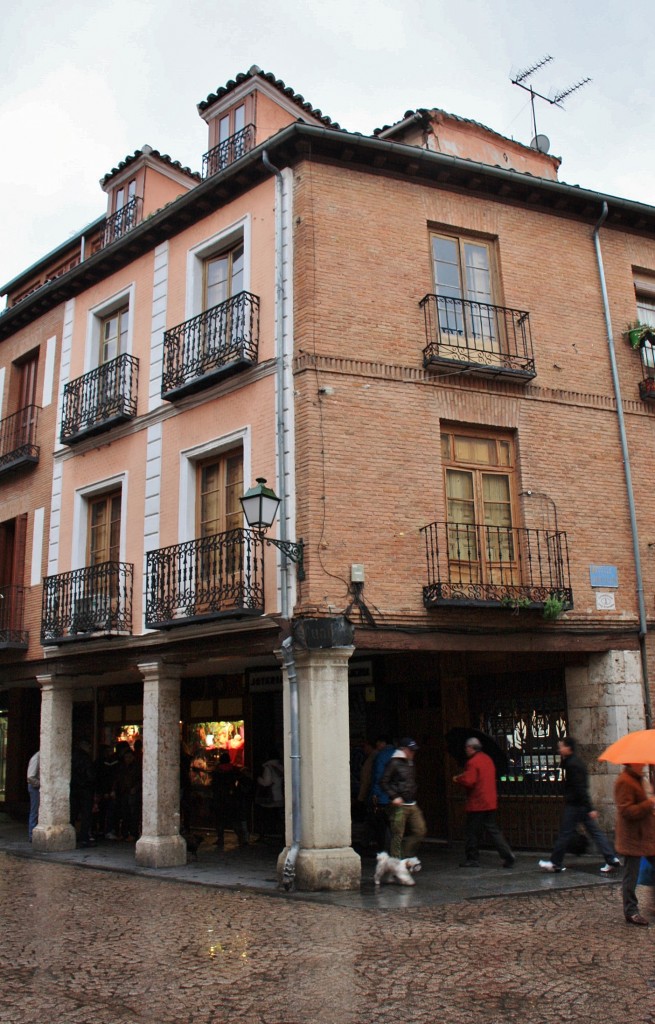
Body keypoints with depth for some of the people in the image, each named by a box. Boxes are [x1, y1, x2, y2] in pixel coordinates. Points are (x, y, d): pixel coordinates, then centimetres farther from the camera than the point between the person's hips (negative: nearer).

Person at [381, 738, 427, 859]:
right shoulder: (394, 763, -8)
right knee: (397, 835, -5)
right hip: (399, 805, -8)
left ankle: (407, 857, 17)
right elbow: (384, 782, -10)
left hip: (412, 805, 8)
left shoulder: (411, 764, 15)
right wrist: (394, 797, -18)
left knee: (420, 830, 5)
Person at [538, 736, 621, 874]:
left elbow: (580, 788, -24)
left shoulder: (572, 764, -18)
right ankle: (611, 859, 4)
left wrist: (589, 809, -26)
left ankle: (555, 863, 8)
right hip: (582, 805, 10)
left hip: (574, 805, -10)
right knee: (595, 832, 8)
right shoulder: (576, 761, 14)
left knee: (565, 833, 0)